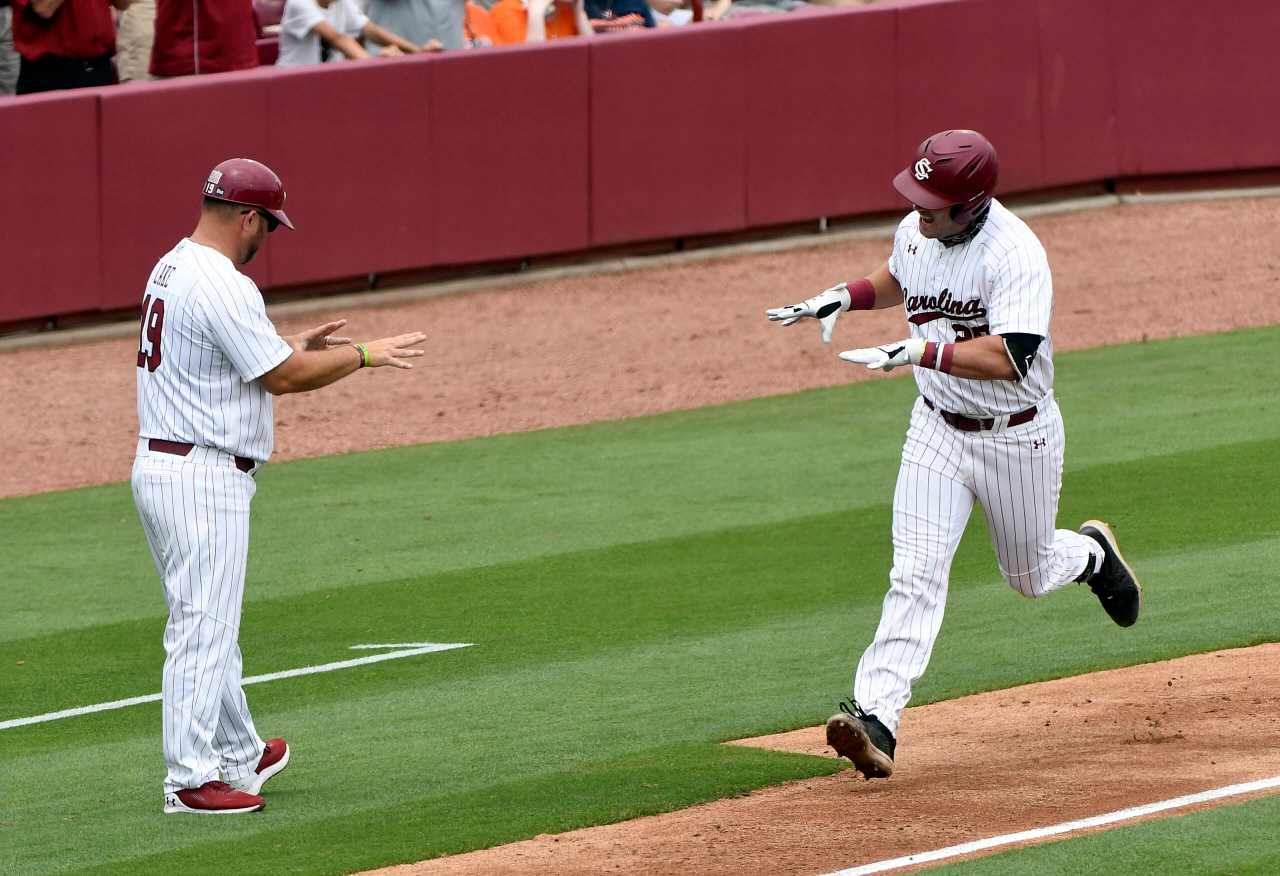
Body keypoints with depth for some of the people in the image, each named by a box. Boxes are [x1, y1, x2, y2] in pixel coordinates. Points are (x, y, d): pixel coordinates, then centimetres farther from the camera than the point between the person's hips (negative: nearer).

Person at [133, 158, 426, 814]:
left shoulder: (171, 270, 13)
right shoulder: (222, 286, -19)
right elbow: (284, 377, -15)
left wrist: (296, 345, 20)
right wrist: (364, 355, -4)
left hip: (156, 466, 10)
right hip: (204, 478, -10)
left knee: (209, 625, 18)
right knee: (203, 626, -7)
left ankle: (240, 757, 30)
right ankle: (191, 780, -6)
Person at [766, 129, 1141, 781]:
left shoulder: (1014, 255, -28)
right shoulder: (915, 231, -5)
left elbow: (1009, 358, -36)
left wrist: (919, 351, -41)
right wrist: (846, 296, 0)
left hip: (1018, 439, -4)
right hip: (938, 432, 4)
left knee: (1029, 575, 17)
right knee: (915, 575, -11)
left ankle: (1092, 554, 53)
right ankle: (876, 719, -21)